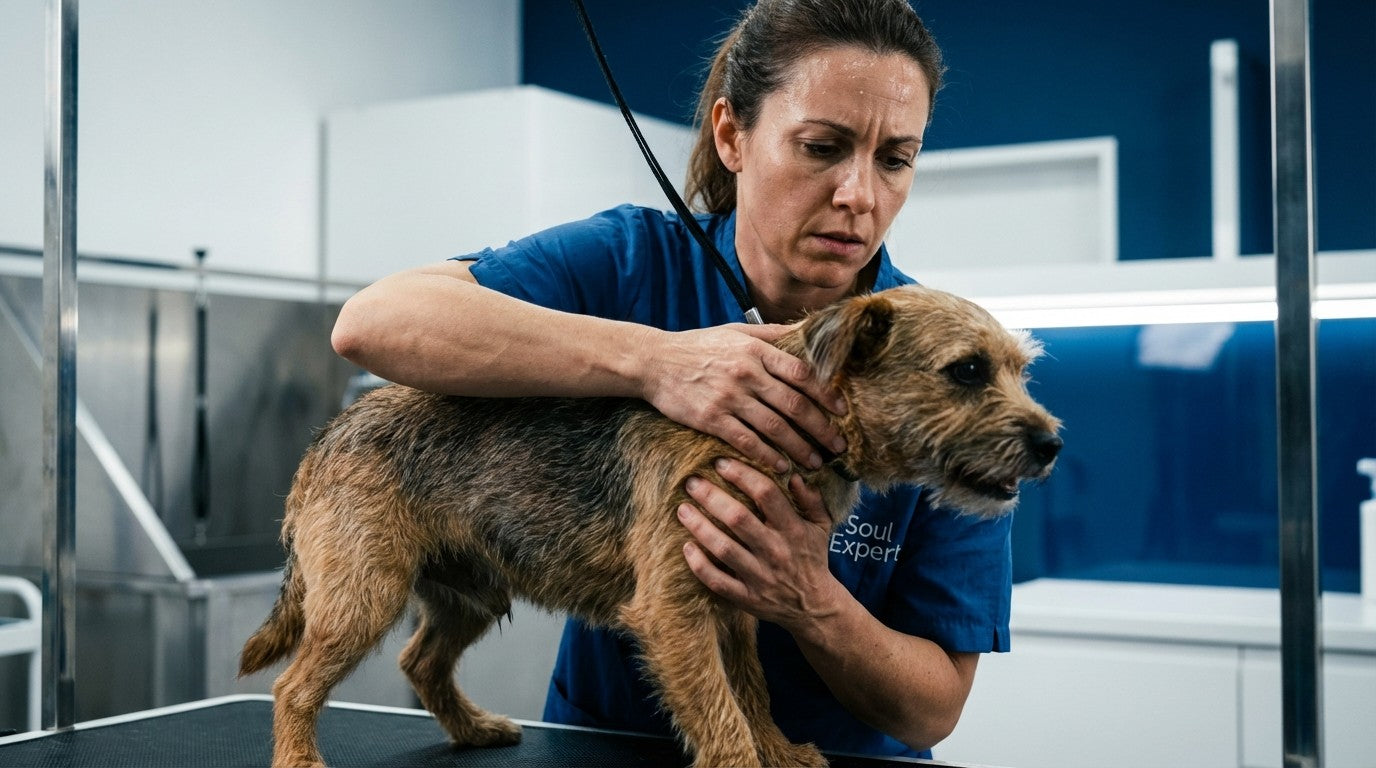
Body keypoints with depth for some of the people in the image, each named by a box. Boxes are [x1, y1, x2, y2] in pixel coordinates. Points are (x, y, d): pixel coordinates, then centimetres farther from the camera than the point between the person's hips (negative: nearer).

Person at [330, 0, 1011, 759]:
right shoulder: (635, 261, -9)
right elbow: (372, 321, -23)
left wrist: (812, 605, -28)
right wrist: (653, 360, -30)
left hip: (836, 754, 0)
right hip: (602, 732, 0)